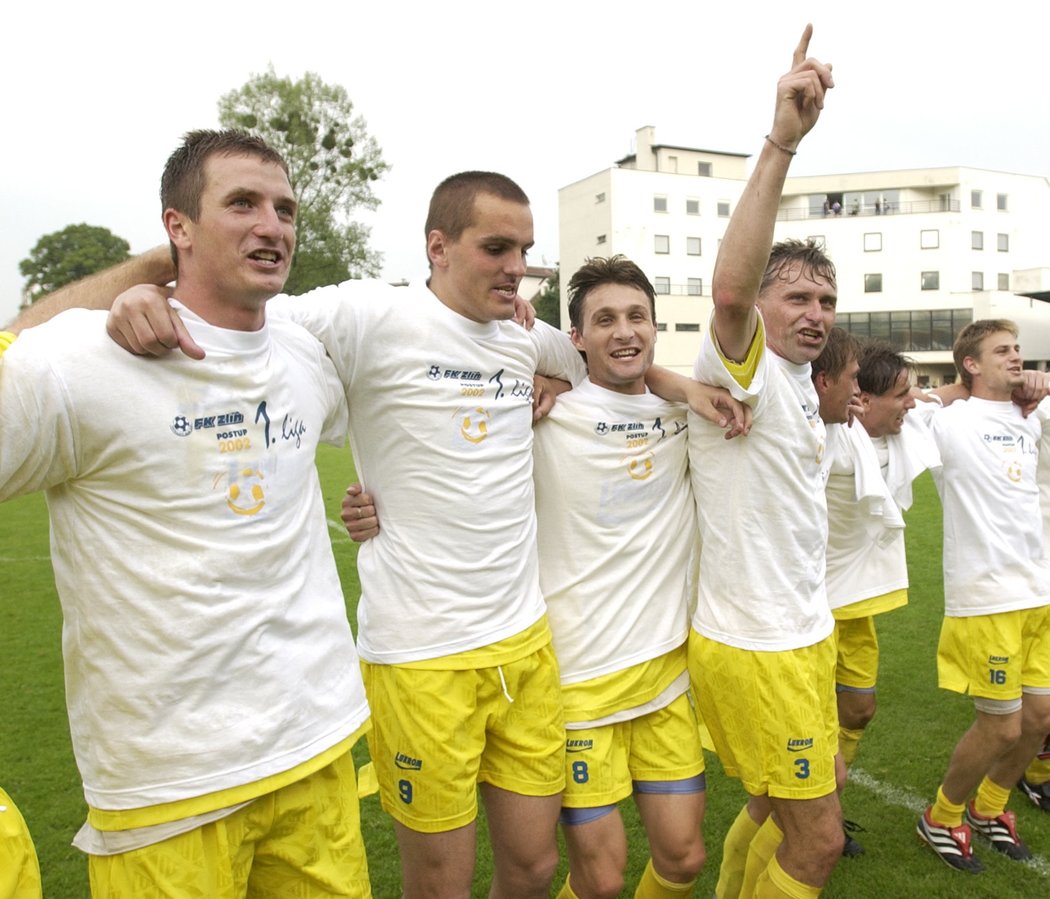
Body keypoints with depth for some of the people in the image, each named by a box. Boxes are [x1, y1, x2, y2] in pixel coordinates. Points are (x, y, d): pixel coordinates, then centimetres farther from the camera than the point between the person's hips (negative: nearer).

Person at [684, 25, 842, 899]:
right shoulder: (743, 369, -17)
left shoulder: (799, 386, 10)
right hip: (752, 649, -9)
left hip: (803, 635, 9)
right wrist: (781, 142, -41)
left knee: (772, 812, 22)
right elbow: (729, 288, -38)